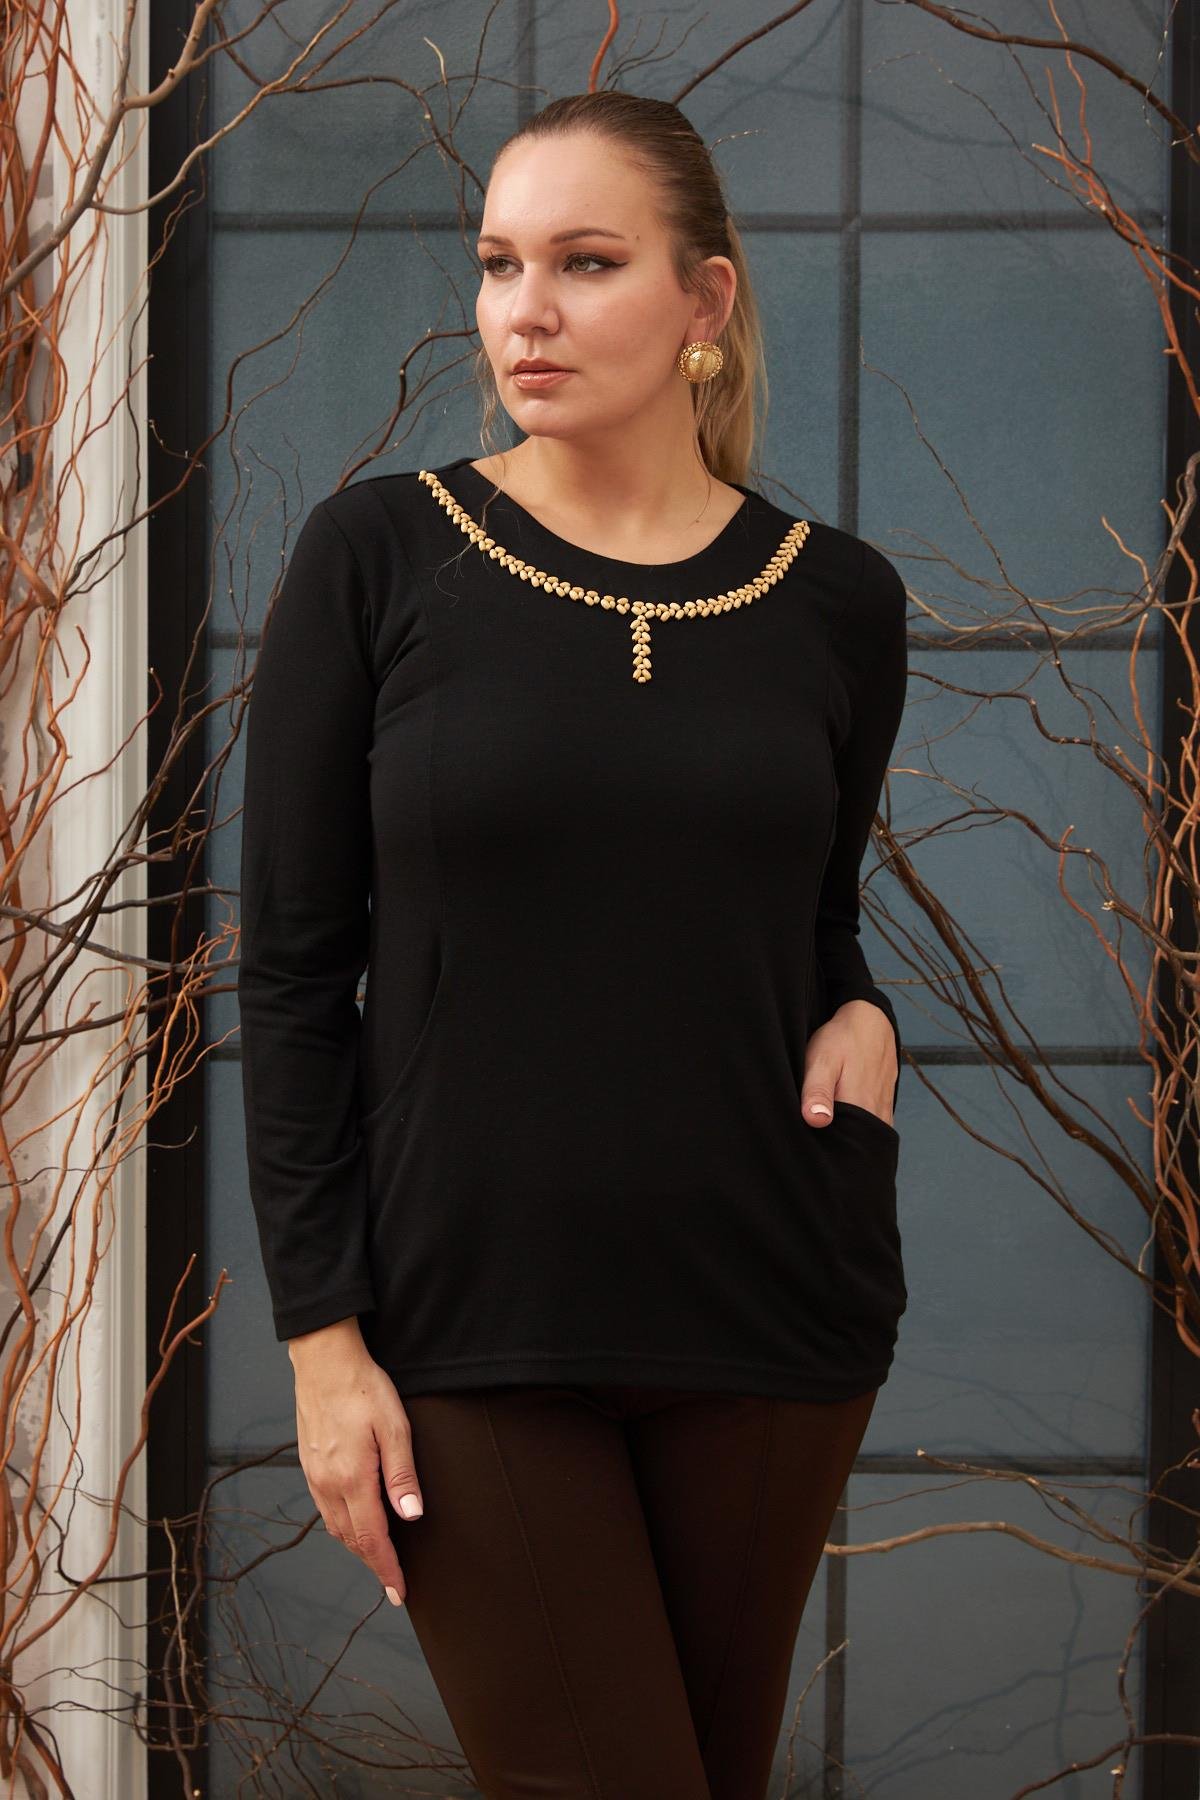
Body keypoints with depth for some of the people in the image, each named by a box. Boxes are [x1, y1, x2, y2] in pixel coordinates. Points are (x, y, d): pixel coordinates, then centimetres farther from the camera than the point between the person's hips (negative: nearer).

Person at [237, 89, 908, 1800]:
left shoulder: (835, 600, 4)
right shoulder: (376, 556, -3)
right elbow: (294, 968, -3)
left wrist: (860, 1018, -5)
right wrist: (323, 1334, -7)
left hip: (770, 1313, 3)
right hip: (470, 1321, -2)